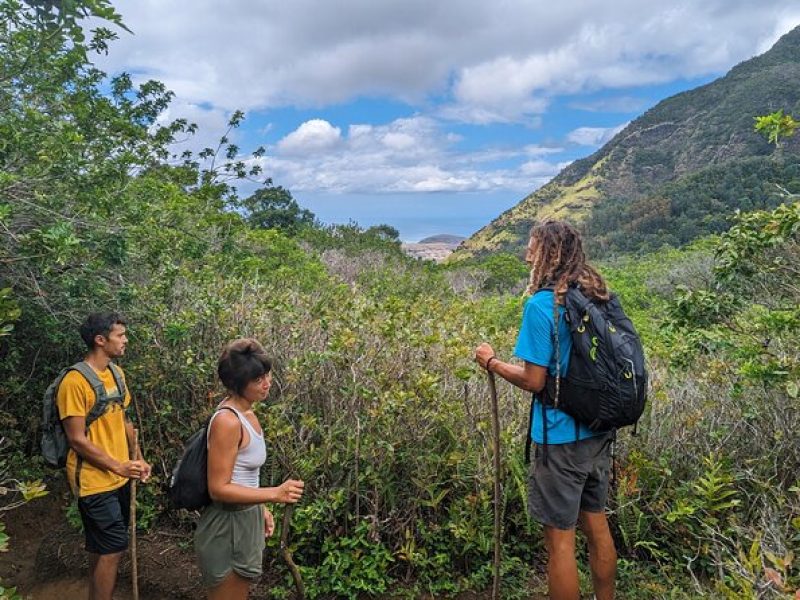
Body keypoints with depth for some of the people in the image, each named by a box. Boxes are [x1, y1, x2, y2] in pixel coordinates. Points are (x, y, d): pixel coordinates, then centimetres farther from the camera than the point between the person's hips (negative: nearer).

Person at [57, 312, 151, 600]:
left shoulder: (116, 373, 5)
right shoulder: (75, 381, -19)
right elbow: (77, 438, -19)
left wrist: (137, 458, 8)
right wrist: (118, 466, -20)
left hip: (119, 477, 8)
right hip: (95, 480, -7)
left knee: (102, 548, 19)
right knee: (112, 549, -3)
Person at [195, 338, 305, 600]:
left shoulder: (246, 413, 3)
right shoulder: (227, 421, -25)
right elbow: (218, 489, -25)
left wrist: (262, 509, 17)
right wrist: (275, 494, -28)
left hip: (246, 520, 9)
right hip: (227, 526, -9)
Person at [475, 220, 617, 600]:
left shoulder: (541, 304, -19)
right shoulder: (599, 296, 4)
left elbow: (534, 381, -19)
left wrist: (491, 362, -4)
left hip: (561, 437, -8)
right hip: (598, 430, 8)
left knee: (559, 538, 7)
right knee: (596, 524, 22)